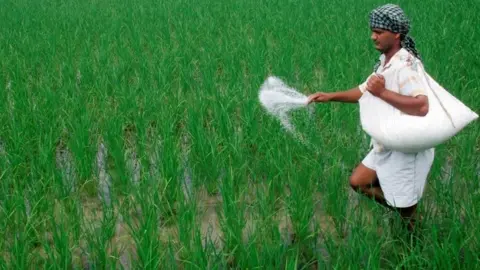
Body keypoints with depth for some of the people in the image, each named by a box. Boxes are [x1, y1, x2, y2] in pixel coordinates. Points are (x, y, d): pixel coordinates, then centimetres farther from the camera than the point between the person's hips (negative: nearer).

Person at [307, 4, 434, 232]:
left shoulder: (405, 66, -25)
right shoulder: (385, 62, 3)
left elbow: (421, 107, -40)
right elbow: (365, 91, 15)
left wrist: (383, 93, -34)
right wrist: (330, 96, 4)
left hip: (407, 150, -9)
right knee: (358, 182, 17)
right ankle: (403, 208, 31)